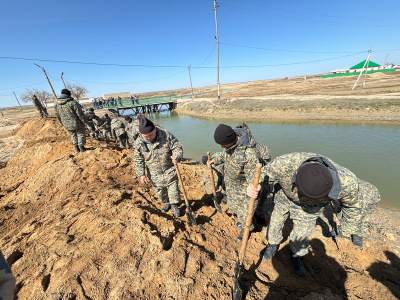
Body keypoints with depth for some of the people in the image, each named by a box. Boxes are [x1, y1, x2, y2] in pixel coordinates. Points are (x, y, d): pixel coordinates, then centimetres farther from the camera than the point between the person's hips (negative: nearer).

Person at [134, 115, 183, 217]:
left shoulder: (166, 135, -18)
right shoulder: (139, 142, -11)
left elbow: (177, 147, -11)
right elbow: (138, 160, -1)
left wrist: (177, 157, -32)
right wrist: (141, 174, -4)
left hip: (169, 170, -2)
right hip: (155, 174, 3)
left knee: (173, 188, 6)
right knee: (159, 190, 18)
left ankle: (174, 205, 31)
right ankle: (167, 203, 45)